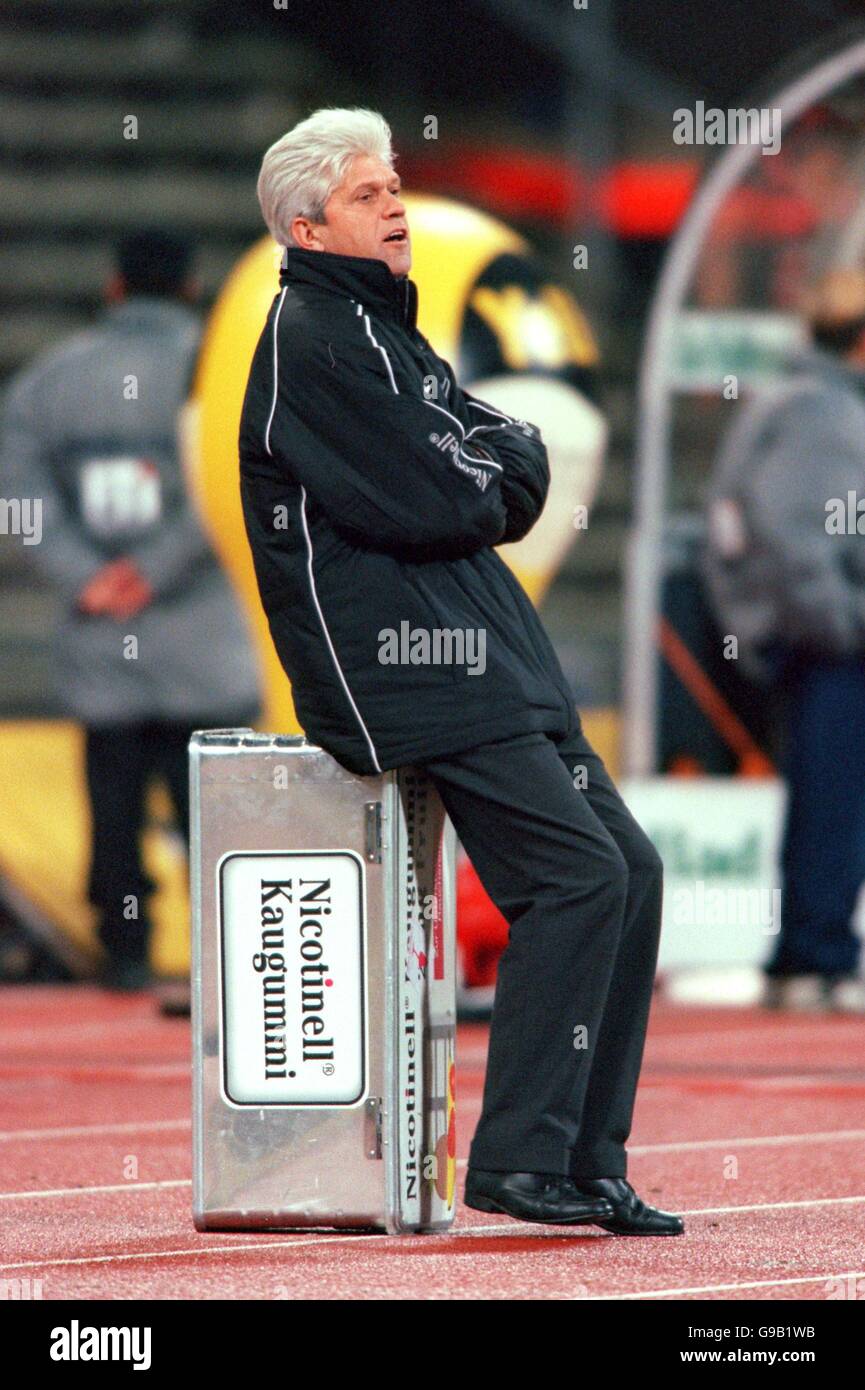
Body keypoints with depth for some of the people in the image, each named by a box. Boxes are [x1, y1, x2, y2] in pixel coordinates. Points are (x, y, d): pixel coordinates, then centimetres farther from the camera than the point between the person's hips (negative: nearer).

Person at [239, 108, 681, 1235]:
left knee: (632, 869, 3)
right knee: (578, 871, -18)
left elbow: (522, 470, 17)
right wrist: (491, 485, 3)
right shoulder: (309, 341, -9)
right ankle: (519, 1162, -15)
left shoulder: (381, 329, 23)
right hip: (393, 665, -10)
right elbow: (429, 504, -17)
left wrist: (486, 467, -4)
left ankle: (587, 1165, 6)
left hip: (482, 652, 10)